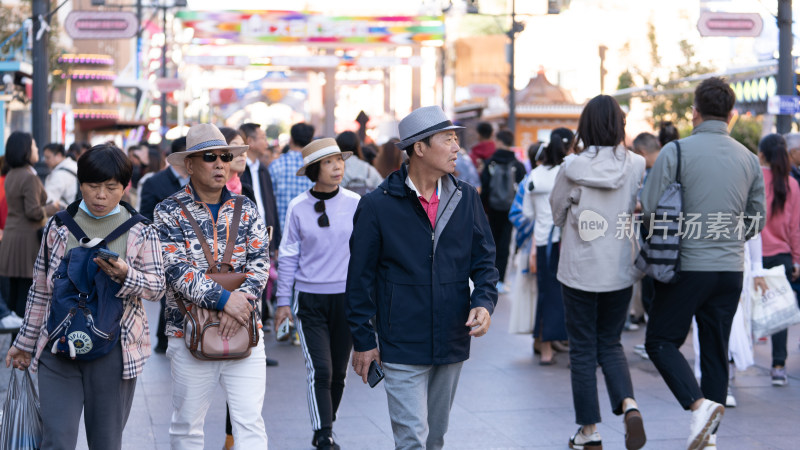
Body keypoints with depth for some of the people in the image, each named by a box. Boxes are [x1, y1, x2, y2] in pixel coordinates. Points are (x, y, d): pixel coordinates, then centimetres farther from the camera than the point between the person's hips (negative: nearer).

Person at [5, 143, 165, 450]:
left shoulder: (140, 231, 2)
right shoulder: (59, 227, 6)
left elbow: (157, 287, 0)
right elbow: (41, 289, 13)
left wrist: (125, 275, -20)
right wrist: (25, 342, 17)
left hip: (113, 352, -1)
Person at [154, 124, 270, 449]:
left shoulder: (246, 209, 9)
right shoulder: (169, 212, -1)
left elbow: (259, 263, 0)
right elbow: (176, 269, -12)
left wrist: (242, 303, -17)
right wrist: (223, 299, -20)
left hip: (245, 329, 2)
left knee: (250, 420, -4)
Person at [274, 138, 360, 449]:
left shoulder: (355, 204, -1)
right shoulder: (298, 208, -2)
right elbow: (288, 256, 4)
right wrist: (283, 301, 5)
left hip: (347, 297, 2)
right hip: (310, 300, -1)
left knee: (338, 373, 9)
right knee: (319, 372, -10)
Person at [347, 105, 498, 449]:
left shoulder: (466, 198, 5)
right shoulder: (377, 205, -8)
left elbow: (484, 259, 10)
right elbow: (361, 276, -2)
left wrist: (484, 302, -9)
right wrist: (362, 340, -2)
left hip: (452, 344, 5)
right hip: (402, 347, -5)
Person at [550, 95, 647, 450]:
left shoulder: (573, 169, -12)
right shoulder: (637, 166, -7)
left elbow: (557, 214, 2)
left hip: (580, 271, -2)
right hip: (621, 271, 2)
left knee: (582, 350, 9)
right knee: (610, 344, 18)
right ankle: (629, 404, -6)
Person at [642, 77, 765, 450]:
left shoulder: (675, 151, -10)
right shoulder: (749, 159, 4)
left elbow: (647, 209, -11)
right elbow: (757, 222, 12)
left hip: (686, 266, -4)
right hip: (731, 270, 4)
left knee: (661, 341, 7)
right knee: (716, 350, 12)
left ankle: (699, 403, -14)